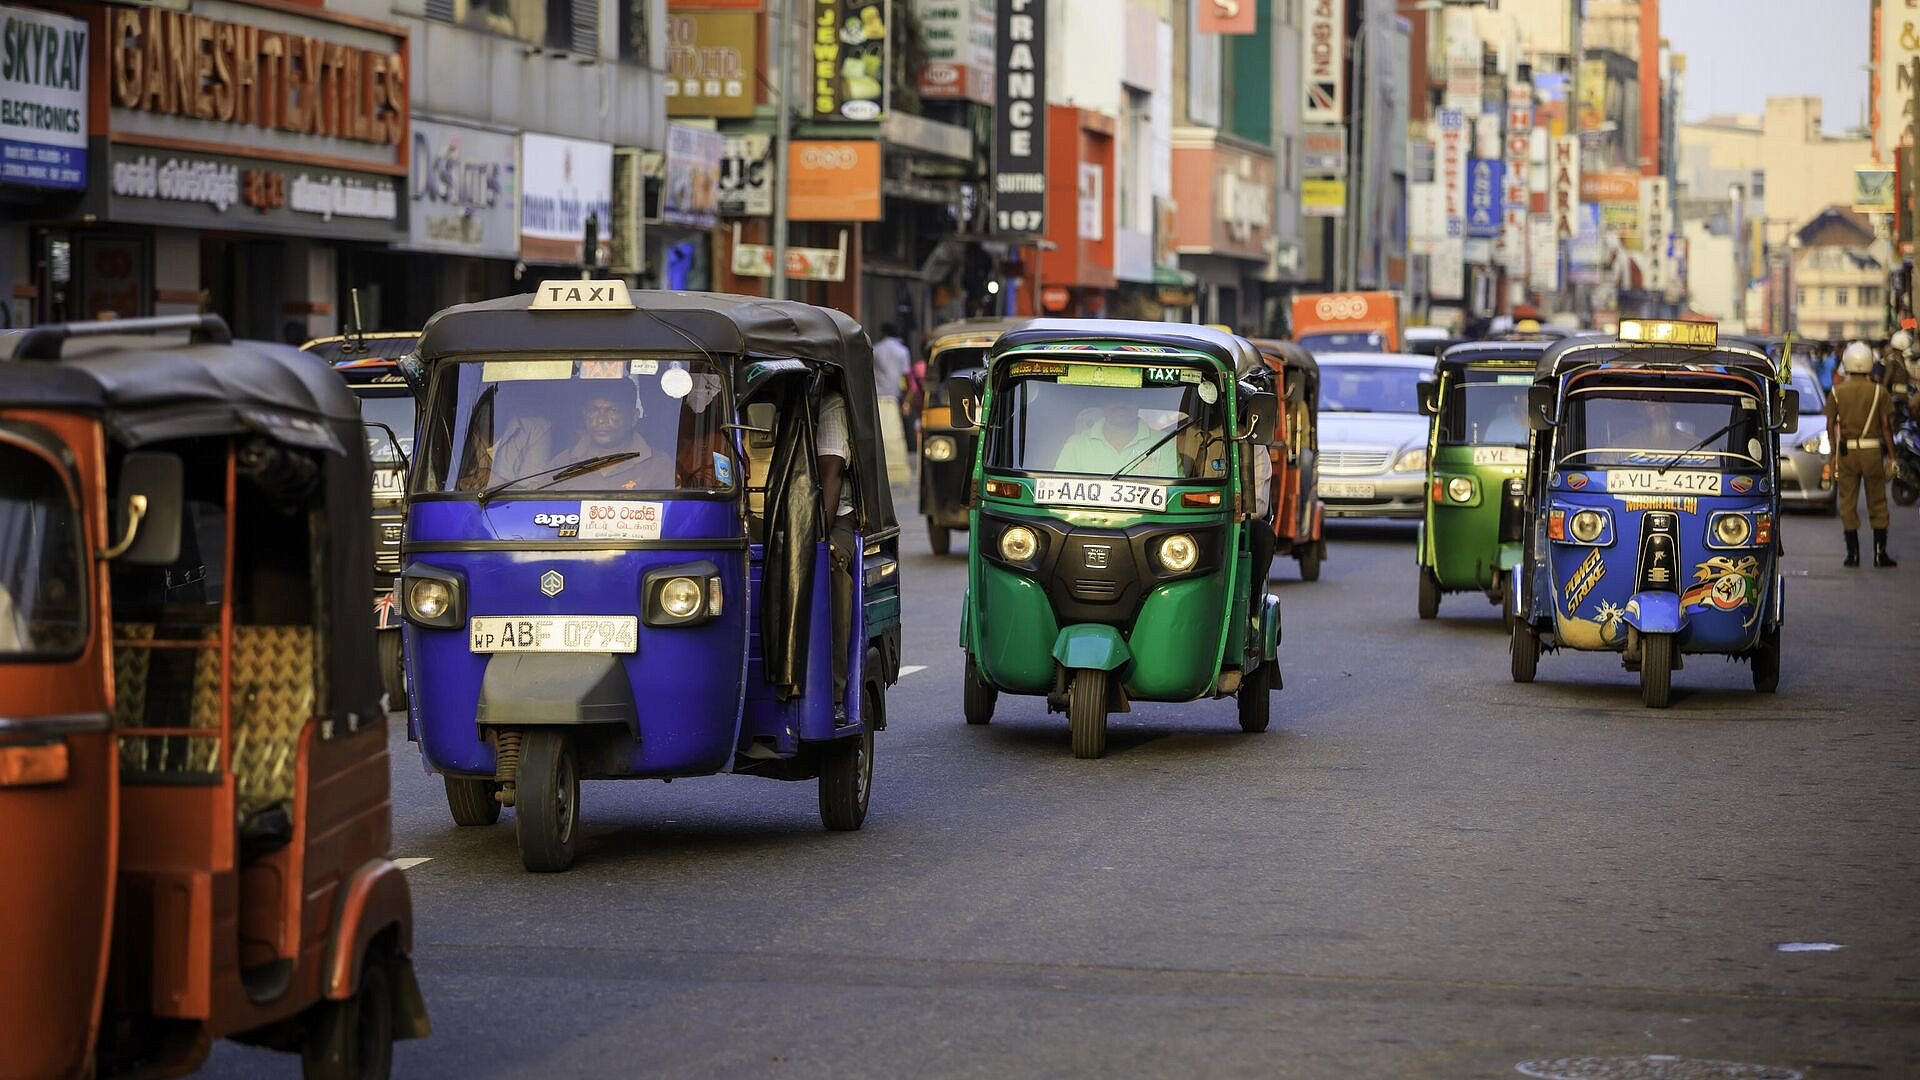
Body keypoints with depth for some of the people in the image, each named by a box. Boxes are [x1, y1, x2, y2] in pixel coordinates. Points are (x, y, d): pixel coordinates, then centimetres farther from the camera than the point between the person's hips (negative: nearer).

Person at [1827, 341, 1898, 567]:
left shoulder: (1838, 392, 0)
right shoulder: (1879, 391, -3)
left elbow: (1831, 425, 1)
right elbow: (1886, 425, -4)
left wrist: (1834, 452, 11)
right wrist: (1891, 455, 1)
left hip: (1846, 452, 1)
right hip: (1872, 450, -1)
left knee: (1848, 504, 7)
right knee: (1877, 504, 9)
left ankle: (1853, 553, 7)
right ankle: (1880, 552, 8)